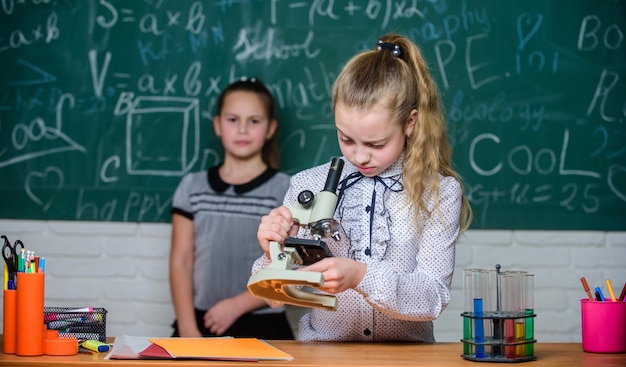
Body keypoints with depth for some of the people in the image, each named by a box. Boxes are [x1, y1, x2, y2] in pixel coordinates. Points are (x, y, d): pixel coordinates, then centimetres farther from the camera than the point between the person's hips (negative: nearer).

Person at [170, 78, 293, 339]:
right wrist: (188, 328, -7)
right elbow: (181, 262, 3)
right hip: (201, 323, 2)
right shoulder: (192, 187, 6)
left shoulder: (286, 191, -2)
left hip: (262, 327, -2)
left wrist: (236, 305, -14)